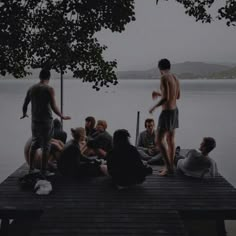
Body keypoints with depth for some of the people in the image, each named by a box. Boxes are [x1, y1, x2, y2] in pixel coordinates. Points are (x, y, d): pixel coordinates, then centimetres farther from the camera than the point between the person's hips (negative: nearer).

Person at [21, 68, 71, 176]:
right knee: (45, 146, 4)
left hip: (35, 121, 5)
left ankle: (31, 168, 25)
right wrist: (62, 116, -4)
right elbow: (53, 107, -17)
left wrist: (24, 114, 29)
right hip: (46, 121, -5)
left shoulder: (31, 89, 4)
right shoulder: (49, 89, -11)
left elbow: (25, 105, 10)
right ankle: (43, 171, 7)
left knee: (34, 143, 19)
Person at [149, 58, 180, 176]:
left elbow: (166, 98, -24)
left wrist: (154, 107, -10)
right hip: (174, 110, 9)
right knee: (170, 139, 13)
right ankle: (170, 166, 19)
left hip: (167, 112, -9)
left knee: (159, 141, -7)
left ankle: (168, 167, -9)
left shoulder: (164, 78, -17)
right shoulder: (175, 78, 10)